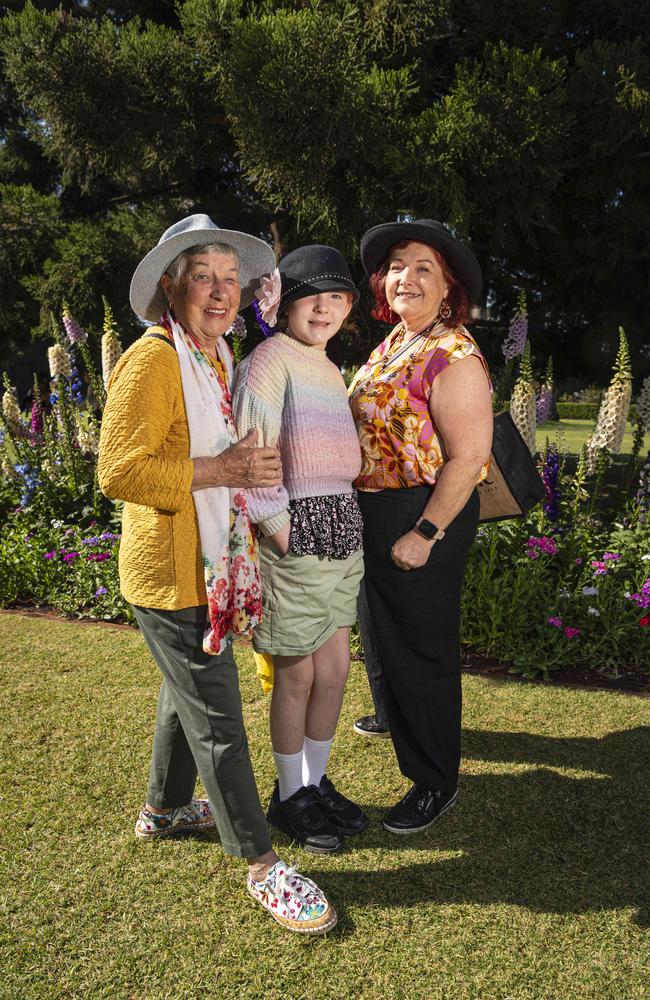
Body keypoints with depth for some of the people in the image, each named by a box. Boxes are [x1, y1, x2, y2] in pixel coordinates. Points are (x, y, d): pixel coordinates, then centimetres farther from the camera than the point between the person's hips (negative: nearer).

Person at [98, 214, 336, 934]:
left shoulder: (216, 358, 12)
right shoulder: (153, 359, -18)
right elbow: (118, 471, -25)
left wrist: (249, 467, 11)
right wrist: (222, 471, -26)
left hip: (212, 568, 10)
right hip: (172, 573, -10)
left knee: (187, 692, 24)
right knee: (216, 718, 0)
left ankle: (164, 808, 45)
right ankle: (260, 864, 15)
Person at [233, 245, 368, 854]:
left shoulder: (329, 367, 17)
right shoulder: (271, 358, -10)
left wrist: (343, 518, 14)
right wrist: (278, 524, -16)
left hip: (342, 528, 8)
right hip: (296, 530, -8)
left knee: (335, 667, 14)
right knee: (298, 674, 5)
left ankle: (316, 782, 33)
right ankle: (289, 798, 25)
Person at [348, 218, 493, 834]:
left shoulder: (453, 357, -19)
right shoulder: (395, 343, 9)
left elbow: (469, 457, -23)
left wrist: (424, 534, -22)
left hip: (423, 517, -9)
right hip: (377, 509, 9)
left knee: (422, 645, 4)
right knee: (388, 633, 26)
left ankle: (436, 783, 24)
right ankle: (397, 716, 53)